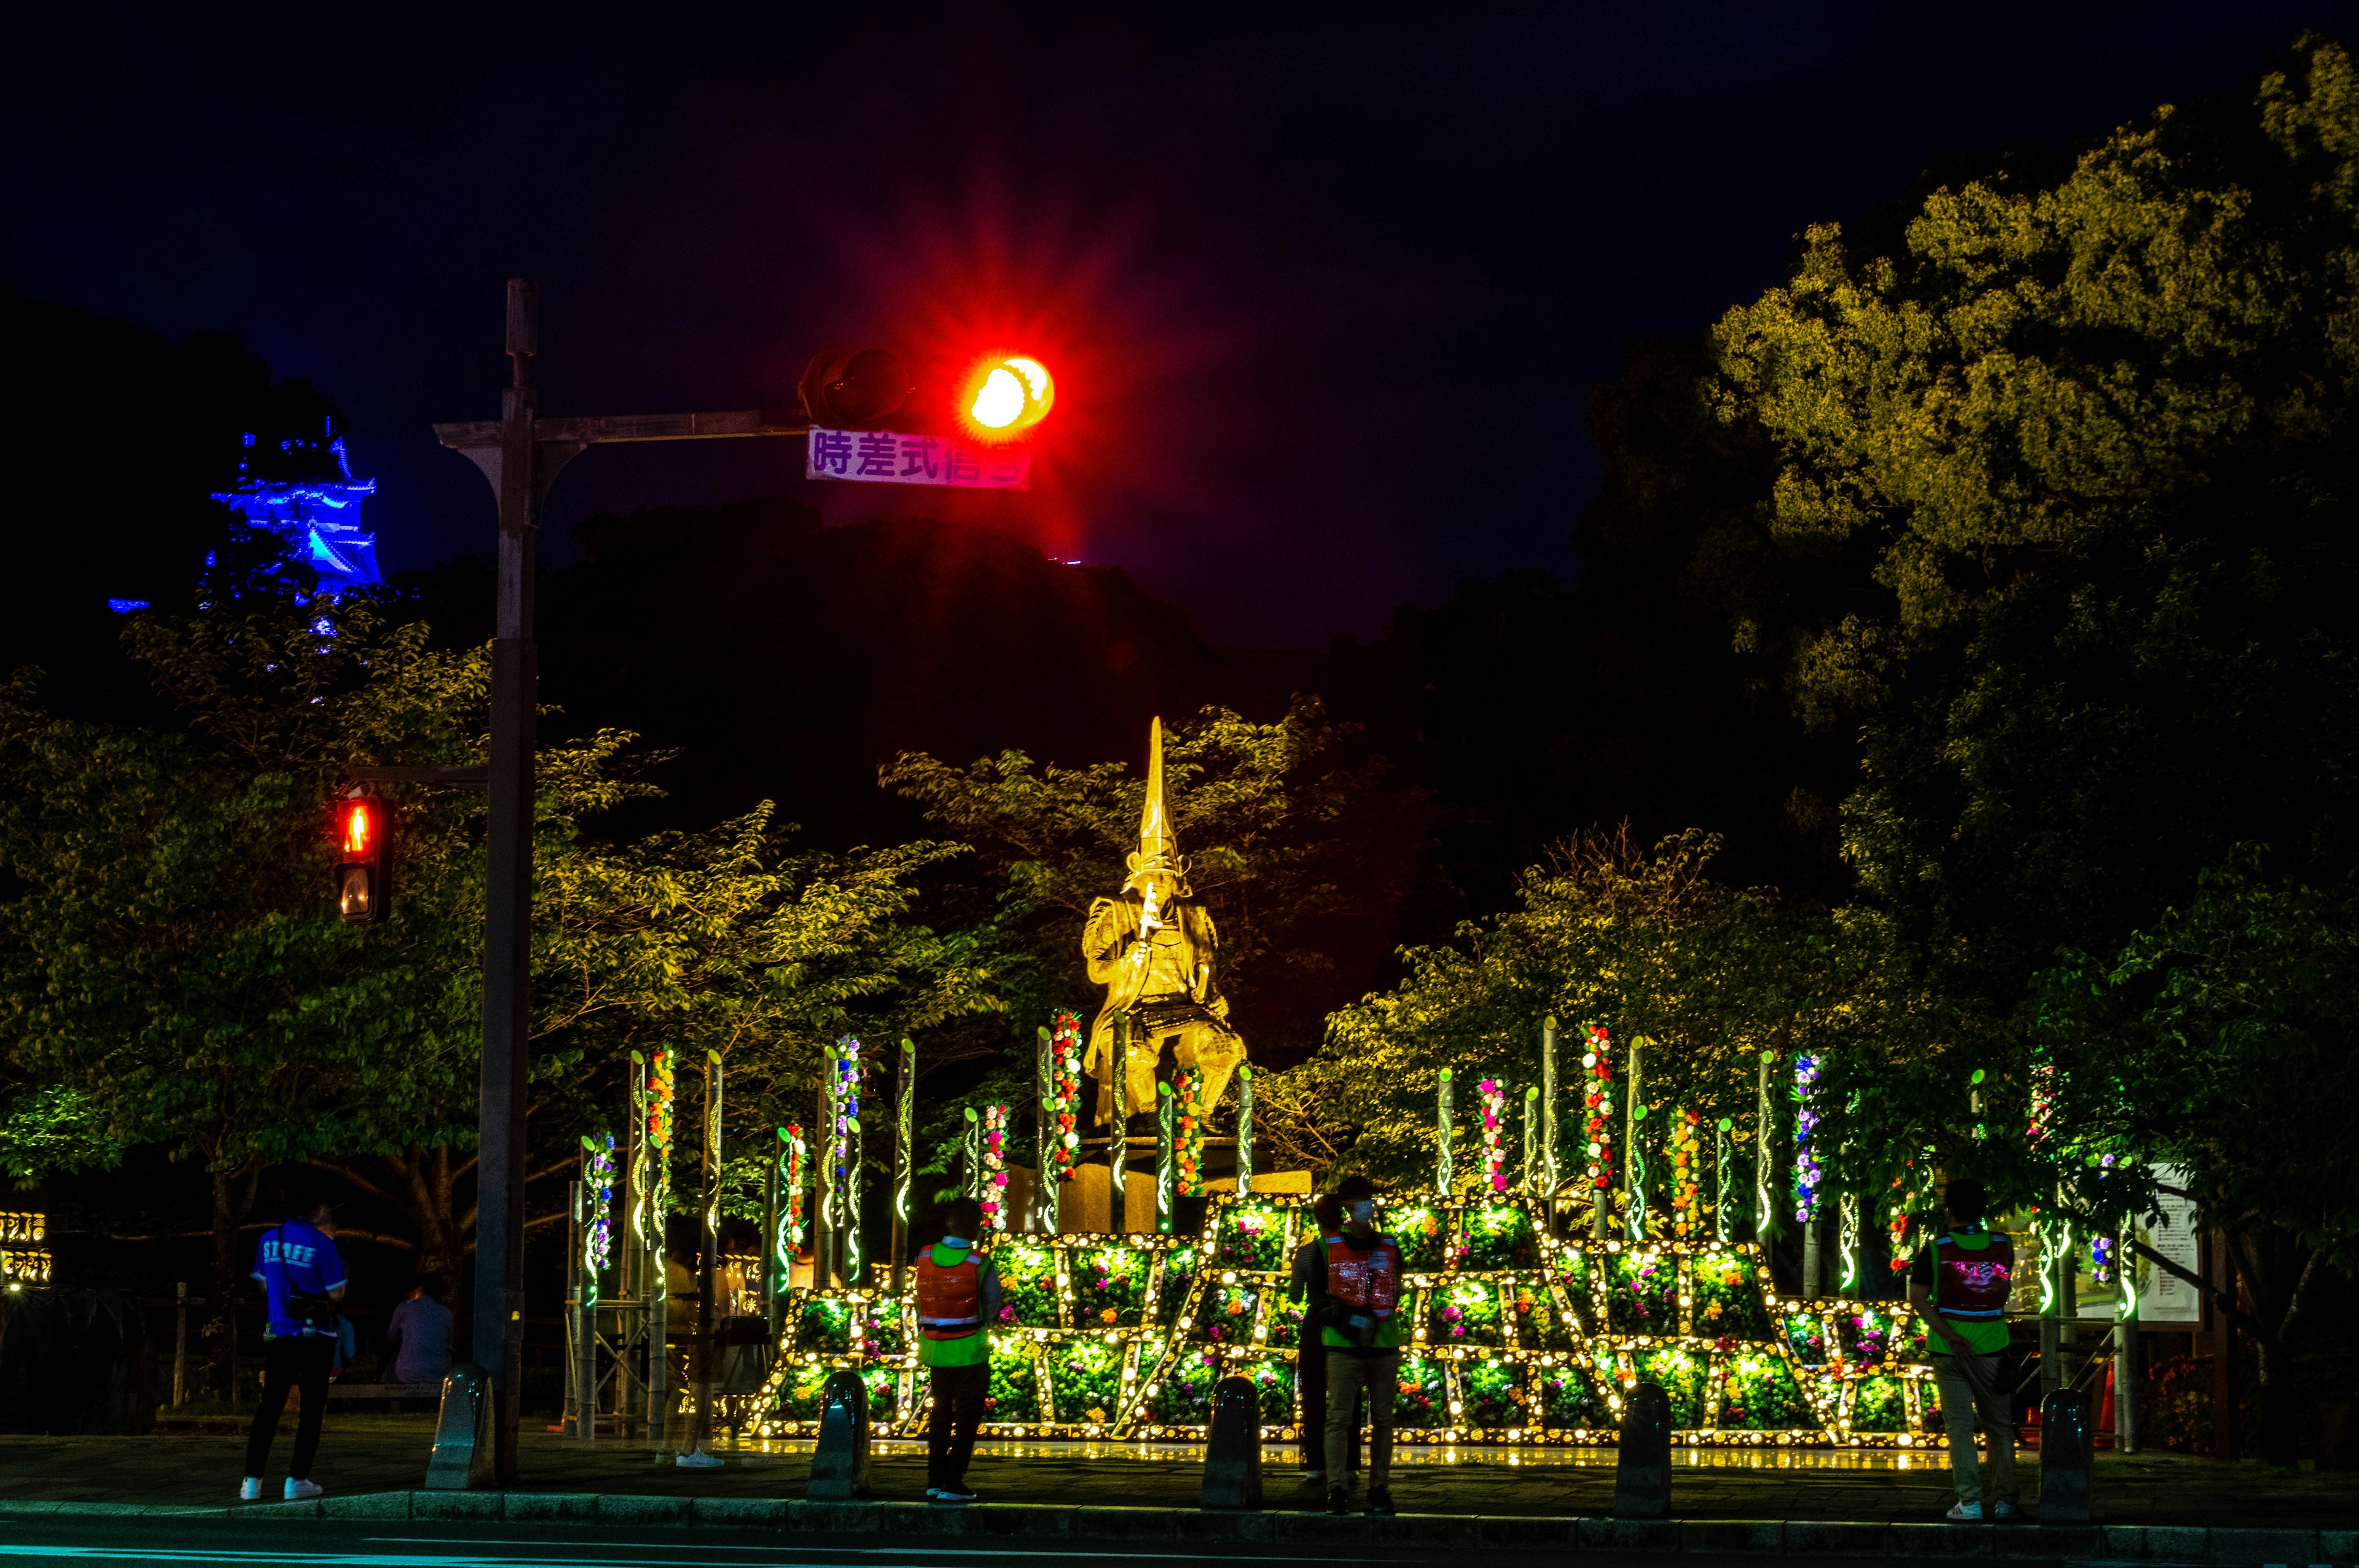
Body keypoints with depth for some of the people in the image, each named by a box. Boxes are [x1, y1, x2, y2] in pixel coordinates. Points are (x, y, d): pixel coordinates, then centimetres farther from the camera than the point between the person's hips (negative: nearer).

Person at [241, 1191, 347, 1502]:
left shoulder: (269, 1239, 6)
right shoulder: (322, 1243, -10)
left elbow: (264, 1286, 15)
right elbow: (336, 1294, -9)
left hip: (278, 1333, 4)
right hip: (315, 1336, -4)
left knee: (270, 1406, 8)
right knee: (312, 1407, 4)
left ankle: (252, 1480, 3)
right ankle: (297, 1480, 0)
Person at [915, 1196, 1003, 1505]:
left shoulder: (925, 1258, -5)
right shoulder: (980, 1265, -15)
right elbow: (992, 1311, -6)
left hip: (934, 1349, 4)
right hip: (969, 1351, -4)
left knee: (941, 1412, 19)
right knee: (967, 1416, 5)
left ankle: (935, 1479, 16)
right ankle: (952, 1483, 0)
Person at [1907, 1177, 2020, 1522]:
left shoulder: (1936, 1251, -6)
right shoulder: (2003, 1248, 0)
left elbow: (1917, 1297, -14)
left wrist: (1949, 1335, -18)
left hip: (1949, 1350, -1)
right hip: (1992, 1348, 1)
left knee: (1960, 1426, 1)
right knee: (1999, 1426, 13)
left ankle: (1969, 1502, -4)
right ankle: (2003, 1499, 13)